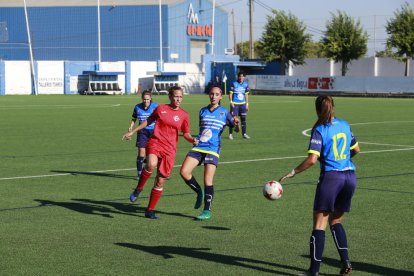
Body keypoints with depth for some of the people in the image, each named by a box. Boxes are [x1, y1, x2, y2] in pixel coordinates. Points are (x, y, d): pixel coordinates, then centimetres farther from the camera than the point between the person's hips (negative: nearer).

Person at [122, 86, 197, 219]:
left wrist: (193, 140, -9)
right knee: (151, 164, -34)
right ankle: (138, 189, -11)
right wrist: (132, 132, 20)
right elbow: (148, 121, 17)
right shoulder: (160, 108, 4)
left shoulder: (184, 115, 5)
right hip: (155, 142, -2)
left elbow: (186, 133, 13)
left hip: (169, 149, 2)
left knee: (160, 182, 2)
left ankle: (150, 210, 16)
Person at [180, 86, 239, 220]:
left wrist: (236, 122, -21)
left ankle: (207, 211, -1)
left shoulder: (224, 112, 6)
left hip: (213, 149, -4)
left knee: (208, 180, -10)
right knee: (184, 171, -12)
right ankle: (199, 192, 13)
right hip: (199, 147, 4)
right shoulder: (203, 111, 16)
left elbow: (232, 123, 1)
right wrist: (197, 139, 13)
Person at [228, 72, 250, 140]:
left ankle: (244, 134, 13)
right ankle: (230, 134, 5)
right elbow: (230, 93, -3)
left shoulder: (245, 85, 6)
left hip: (242, 103, 4)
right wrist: (231, 102, -13)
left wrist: (247, 104, 12)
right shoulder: (234, 84, -6)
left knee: (243, 118, 4)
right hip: (234, 104, -4)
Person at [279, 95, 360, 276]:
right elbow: (356, 149, 21)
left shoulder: (319, 130, -8)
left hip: (331, 177, -6)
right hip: (350, 176, 6)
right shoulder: (344, 125, 9)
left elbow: (312, 159, -17)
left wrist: (293, 172, -7)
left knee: (319, 224, -1)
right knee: (335, 220, 20)